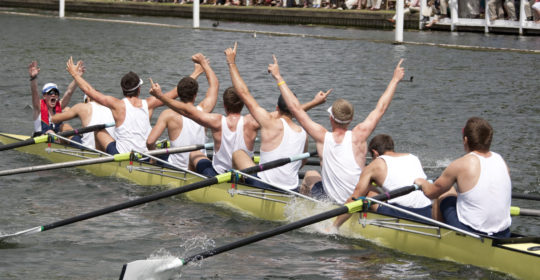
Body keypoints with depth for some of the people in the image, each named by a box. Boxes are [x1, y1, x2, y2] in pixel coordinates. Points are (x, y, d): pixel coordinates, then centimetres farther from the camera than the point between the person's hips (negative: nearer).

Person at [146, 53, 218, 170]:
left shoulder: (169, 115, -14)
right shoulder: (203, 111, -5)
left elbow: (150, 142, -20)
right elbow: (214, 84, 13)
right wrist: (203, 62, 24)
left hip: (175, 169, -3)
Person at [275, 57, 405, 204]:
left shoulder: (323, 137, -13)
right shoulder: (359, 135, -13)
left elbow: (295, 108, -7)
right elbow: (380, 108, 0)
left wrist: (278, 77, 0)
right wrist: (395, 80, 12)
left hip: (329, 201, 0)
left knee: (310, 175, 30)